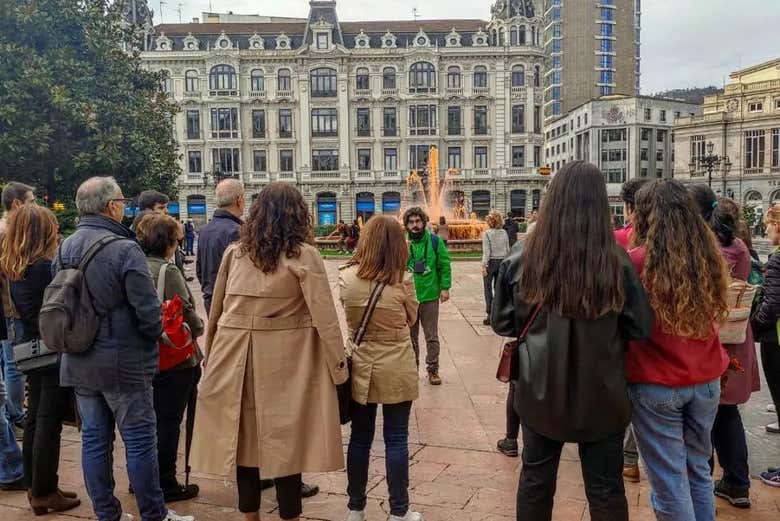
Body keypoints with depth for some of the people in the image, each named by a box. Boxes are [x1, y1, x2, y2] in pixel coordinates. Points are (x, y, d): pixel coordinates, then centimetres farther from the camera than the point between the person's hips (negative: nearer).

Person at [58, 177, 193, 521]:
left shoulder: (65, 248, 5)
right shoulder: (124, 249, -18)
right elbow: (148, 310, -19)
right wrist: (157, 336, 0)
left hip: (78, 363, 7)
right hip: (122, 363, -7)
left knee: (94, 438, 13)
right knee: (140, 439, 4)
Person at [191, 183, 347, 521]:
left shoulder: (235, 251, 4)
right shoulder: (303, 255, -7)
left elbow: (216, 309, 10)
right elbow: (324, 316, -9)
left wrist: (209, 354, 19)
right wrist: (339, 366, -1)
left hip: (235, 355, 4)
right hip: (284, 358, -3)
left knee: (244, 434, 14)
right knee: (285, 439, 7)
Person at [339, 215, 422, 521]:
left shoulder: (346, 277, -8)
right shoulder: (402, 281, -15)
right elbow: (411, 318, 2)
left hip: (360, 366, 3)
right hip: (396, 368, -2)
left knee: (360, 437, 14)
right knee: (396, 439, 8)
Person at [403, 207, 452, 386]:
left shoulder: (435, 241, -4)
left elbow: (445, 266, -1)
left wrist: (445, 287, -5)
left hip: (430, 296, -1)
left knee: (432, 337, 7)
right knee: (411, 336, 13)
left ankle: (433, 369, 20)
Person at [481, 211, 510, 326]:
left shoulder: (486, 233, -12)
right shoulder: (504, 232, 3)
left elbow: (486, 251, -15)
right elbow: (507, 250, 7)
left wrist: (484, 266, -12)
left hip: (491, 262, -5)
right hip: (502, 261, 5)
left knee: (488, 288, 3)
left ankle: (490, 315, 0)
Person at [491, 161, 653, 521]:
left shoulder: (521, 262, -13)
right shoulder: (618, 264, -17)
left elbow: (502, 323, -1)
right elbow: (641, 328, -8)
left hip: (540, 393, 1)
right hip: (600, 396, -1)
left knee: (535, 481, 20)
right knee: (606, 490, 16)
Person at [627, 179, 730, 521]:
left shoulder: (637, 261, -16)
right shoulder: (709, 257, 0)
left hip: (657, 384, -5)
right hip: (705, 379, 5)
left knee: (669, 482, 5)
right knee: (698, 471, 20)